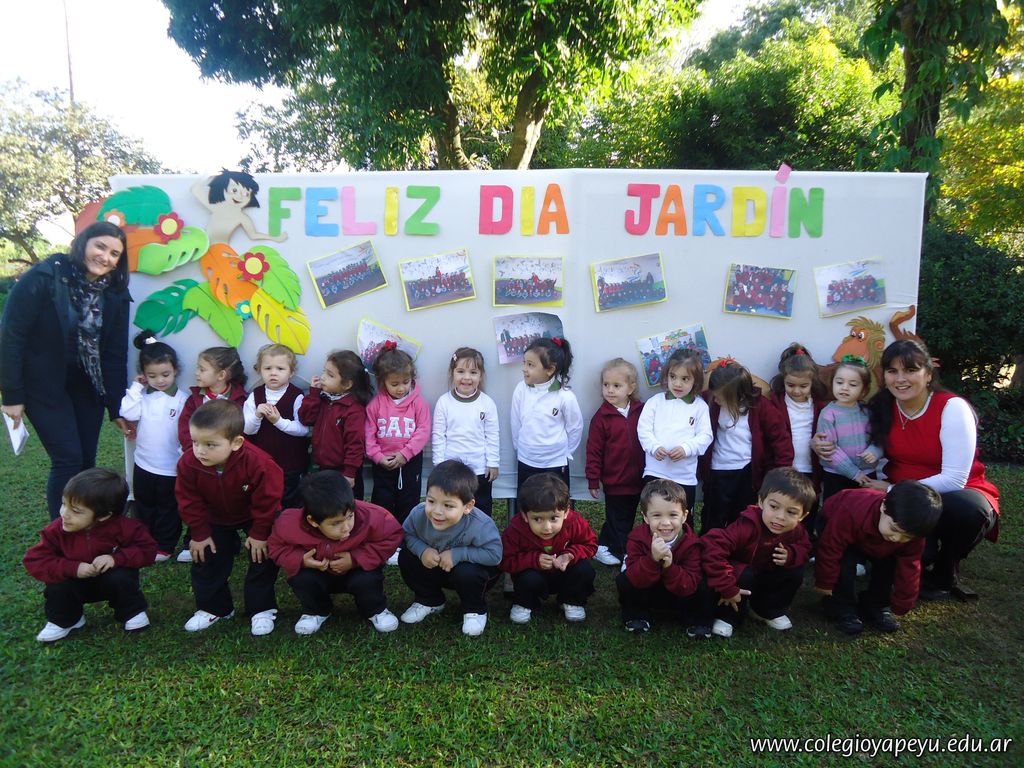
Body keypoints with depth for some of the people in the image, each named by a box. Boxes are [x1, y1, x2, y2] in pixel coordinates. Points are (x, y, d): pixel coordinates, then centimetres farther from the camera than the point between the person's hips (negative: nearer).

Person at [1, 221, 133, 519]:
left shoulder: (115, 294, -3)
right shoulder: (44, 277, -16)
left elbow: (115, 354, 1)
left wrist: (116, 407, 0)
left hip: (87, 385, 4)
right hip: (44, 384, -4)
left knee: (87, 460, 6)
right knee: (68, 459, -8)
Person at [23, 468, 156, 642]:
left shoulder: (122, 527, -27)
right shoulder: (57, 530, -22)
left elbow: (147, 549, -21)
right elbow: (34, 560, -21)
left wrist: (117, 558, -38)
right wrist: (73, 568, -35)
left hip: (110, 580, -2)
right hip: (78, 585, 2)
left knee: (120, 578, -31)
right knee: (58, 586, -26)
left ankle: (132, 612, -1)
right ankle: (64, 621, 5)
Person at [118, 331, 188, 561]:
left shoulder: (181, 400, -12)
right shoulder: (143, 396, -1)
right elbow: (129, 413, -18)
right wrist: (136, 387, -13)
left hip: (171, 467, -4)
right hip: (144, 464, 4)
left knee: (168, 509, 11)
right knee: (144, 506, 20)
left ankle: (165, 545, 25)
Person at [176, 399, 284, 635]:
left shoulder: (258, 463, -40)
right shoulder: (188, 463, -30)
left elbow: (267, 500, -25)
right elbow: (189, 501, -13)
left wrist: (259, 534, -17)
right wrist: (199, 533, -8)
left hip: (254, 517, -3)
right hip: (215, 518, 3)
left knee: (262, 558, -2)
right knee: (206, 559, 6)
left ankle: (261, 609, 14)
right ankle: (213, 607, 24)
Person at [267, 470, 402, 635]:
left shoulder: (370, 517, -37)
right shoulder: (291, 524, -32)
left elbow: (392, 537, -22)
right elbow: (276, 546, -11)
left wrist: (356, 559, -30)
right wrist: (300, 560, -31)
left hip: (356, 570, -1)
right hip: (319, 575, 2)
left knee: (367, 580, -31)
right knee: (300, 577, -28)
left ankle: (375, 610, 5)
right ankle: (316, 611, 6)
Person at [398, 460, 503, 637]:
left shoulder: (480, 525, -38)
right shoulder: (419, 513, -27)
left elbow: (495, 554, -34)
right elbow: (406, 535, -9)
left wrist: (457, 554, -35)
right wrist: (422, 550, -30)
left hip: (471, 568, -4)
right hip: (436, 568, 4)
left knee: (466, 573, -36)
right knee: (406, 558, -17)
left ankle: (475, 610, -1)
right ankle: (429, 601, 9)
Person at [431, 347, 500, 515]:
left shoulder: (487, 403, -8)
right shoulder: (444, 402, -8)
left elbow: (493, 435, -3)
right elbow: (438, 435, -4)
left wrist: (493, 463, -2)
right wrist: (438, 463, -4)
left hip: (480, 469, 0)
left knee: (481, 510, 15)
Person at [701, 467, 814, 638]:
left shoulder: (796, 531, -19)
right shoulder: (748, 526, -41)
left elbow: (804, 547, 4)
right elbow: (712, 547, -49)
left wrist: (791, 554, -23)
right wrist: (726, 588, -42)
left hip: (765, 576, 6)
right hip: (740, 572, -6)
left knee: (795, 573, -12)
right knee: (744, 575, -35)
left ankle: (768, 611, 10)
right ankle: (726, 616, -11)